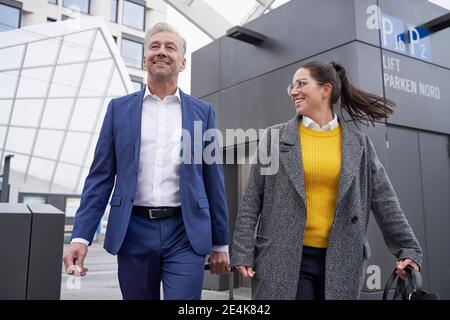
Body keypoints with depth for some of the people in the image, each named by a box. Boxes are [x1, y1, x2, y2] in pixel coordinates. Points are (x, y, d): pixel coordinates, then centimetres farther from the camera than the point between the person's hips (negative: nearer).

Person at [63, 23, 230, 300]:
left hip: (185, 232, -1)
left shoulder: (202, 111, 6)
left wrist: (221, 243, 7)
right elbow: (100, 176, 4)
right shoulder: (119, 108, 7)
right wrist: (81, 236, -5)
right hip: (134, 231, 1)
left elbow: (214, 180, 6)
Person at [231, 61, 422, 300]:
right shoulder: (275, 137, 1)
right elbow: (251, 200, 0)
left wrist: (408, 248, 3)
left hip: (341, 259, 2)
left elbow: (384, 201, 7)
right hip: (284, 257, -1)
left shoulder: (359, 143, 6)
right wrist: (243, 252, -5)